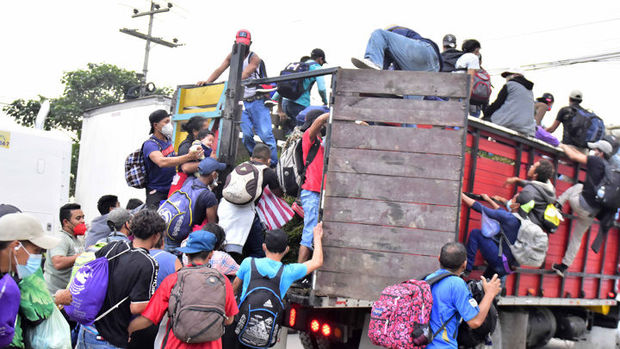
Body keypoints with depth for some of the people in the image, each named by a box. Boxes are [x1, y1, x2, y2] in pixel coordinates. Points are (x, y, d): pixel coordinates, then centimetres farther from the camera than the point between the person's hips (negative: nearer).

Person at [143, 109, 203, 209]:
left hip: (172, 190, 7)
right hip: (157, 193, -7)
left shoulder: (168, 139, 7)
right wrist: (189, 157, -47)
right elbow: (162, 162, -39)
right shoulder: (150, 144, -19)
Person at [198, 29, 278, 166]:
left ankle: (274, 164, -4)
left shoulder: (254, 58, -6)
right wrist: (207, 81, -12)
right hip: (241, 102, 4)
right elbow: (220, 70, 4)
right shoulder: (232, 56, 11)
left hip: (257, 101, -4)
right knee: (246, 135, -3)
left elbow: (244, 75, -20)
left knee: (266, 134, -9)